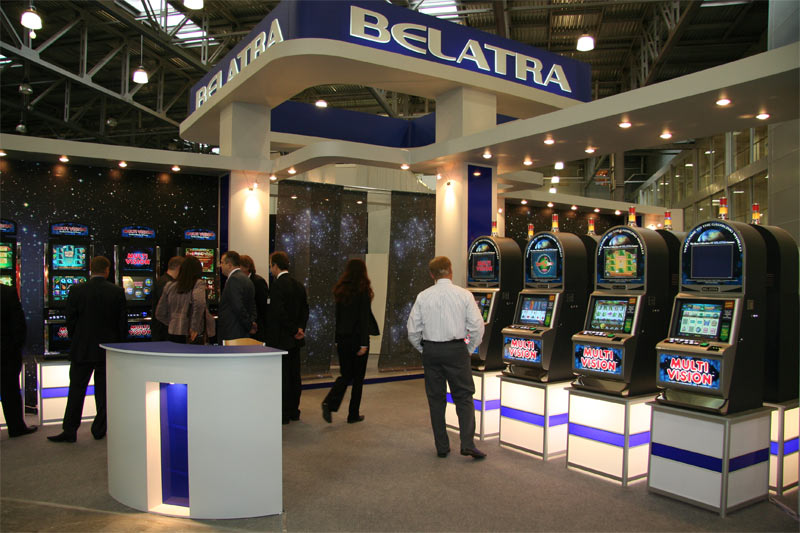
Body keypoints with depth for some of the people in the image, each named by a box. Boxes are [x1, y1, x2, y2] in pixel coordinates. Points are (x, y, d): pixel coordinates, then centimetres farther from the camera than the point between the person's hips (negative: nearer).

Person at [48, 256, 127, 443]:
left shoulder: (77, 290, -6)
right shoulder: (117, 292, -4)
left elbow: (70, 320, -2)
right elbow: (123, 322, -2)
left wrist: (76, 341, 13)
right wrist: (118, 344, 10)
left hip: (82, 350, -1)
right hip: (108, 349, 1)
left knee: (77, 389, 6)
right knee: (104, 389, 8)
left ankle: (70, 430, 8)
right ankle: (99, 429, 14)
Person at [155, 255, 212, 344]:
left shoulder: (170, 286, 7)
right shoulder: (198, 284, -6)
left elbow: (160, 314, 11)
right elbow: (199, 303, -26)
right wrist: (194, 328, -18)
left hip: (172, 334, 4)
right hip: (193, 337, -4)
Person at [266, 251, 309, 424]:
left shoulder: (277, 285, -15)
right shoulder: (298, 285, 11)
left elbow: (279, 312, -21)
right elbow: (305, 310, 9)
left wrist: (294, 330, -13)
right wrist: (300, 328, -1)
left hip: (280, 338, -8)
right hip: (294, 339, 8)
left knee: (282, 376, -1)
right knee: (294, 374, 13)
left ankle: (283, 413, 4)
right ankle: (294, 411, 21)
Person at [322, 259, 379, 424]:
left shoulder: (340, 290, 6)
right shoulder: (363, 291, -11)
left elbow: (338, 316, 9)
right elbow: (364, 318, -14)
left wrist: (337, 339, 13)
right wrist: (364, 343, -13)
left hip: (343, 338, 5)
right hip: (357, 338, -5)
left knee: (345, 375, 13)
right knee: (358, 377, 8)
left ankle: (329, 403, -8)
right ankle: (353, 415, 14)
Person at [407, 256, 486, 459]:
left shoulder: (423, 297, -1)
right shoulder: (464, 295, -5)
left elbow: (413, 330, 0)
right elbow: (477, 327, -7)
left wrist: (424, 350, 13)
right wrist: (469, 349, 6)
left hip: (431, 351, 2)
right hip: (456, 350, -1)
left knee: (436, 399, 11)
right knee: (463, 397, 9)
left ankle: (442, 447, 16)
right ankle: (467, 444, 0)